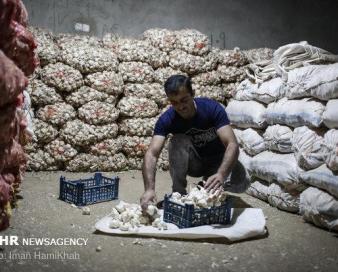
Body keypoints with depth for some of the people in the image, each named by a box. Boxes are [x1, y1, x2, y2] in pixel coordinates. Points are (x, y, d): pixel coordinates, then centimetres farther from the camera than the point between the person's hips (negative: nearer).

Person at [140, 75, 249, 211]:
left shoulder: (212, 108, -26)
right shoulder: (166, 120, -22)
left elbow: (232, 144, -35)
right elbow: (152, 153, -33)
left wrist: (221, 174, -54)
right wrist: (149, 189, -50)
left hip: (218, 161, 0)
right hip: (193, 163, 0)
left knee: (239, 182, -28)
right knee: (178, 141, -30)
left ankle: (209, 187, 4)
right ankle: (179, 194, -16)